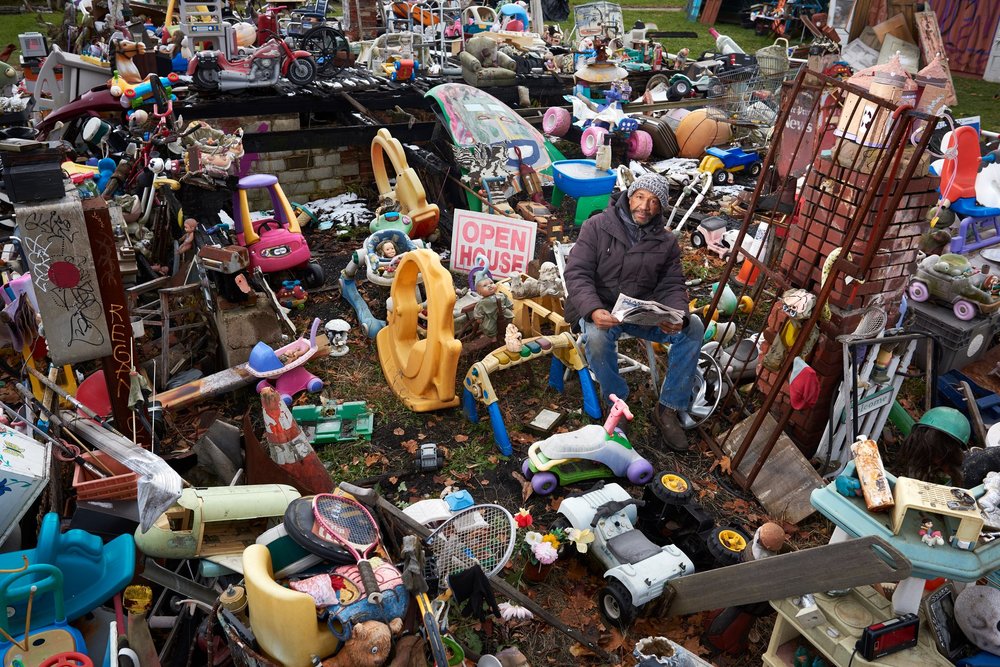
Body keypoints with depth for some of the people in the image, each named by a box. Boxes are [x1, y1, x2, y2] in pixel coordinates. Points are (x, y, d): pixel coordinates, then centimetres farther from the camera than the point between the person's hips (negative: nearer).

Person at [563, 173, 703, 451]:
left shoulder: (666, 242, 8)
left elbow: (672, 286, 4)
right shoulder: (597, 227, -4)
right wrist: (594, 310, -31)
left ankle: (668, 409, -8)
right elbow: (577, 273, -11)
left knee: (693, 327, -20)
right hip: (601, 310, -3)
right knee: (596, 336, -38)